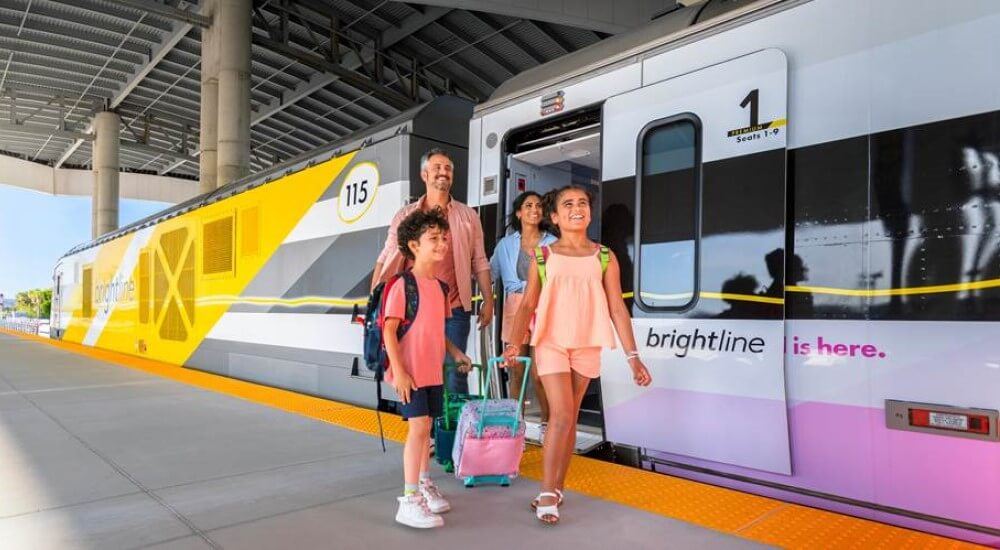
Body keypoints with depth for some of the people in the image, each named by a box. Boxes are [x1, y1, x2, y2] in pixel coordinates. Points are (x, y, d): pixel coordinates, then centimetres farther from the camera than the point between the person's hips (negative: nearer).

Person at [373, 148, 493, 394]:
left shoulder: (468, 216, 9)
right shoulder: (406, 215, 9)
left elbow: (479, 262, 9)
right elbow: (386, 259, 5)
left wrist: (488, 301, 2)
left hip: (454, 309, -1)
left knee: (454, 374, 0)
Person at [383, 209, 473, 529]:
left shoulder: (440, 287, 10)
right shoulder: (403, 285, -13)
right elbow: (389, 330, -16)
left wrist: (455, 353, 13)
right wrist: (398, 371, -20)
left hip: (434, 371, 8)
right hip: (410, 372, -8)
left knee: (426, 427, 16)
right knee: (418, 427, -10)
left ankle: (424, 485, 32)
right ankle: (409, 501, -1)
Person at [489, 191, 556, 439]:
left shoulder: (552, 243, 6)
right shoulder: (506, 244, 10)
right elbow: (489, 273, 12)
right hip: (515, 307, 2)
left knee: (539, 374, -5)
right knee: (516, 372, 4)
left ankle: (546, 423, 14)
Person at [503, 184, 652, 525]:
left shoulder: (604, 258, 3)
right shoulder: (543, 256, 1)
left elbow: (617, 308, 1)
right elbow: (527, 305, -3)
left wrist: (632, 355, -5)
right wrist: (513, 344, -18)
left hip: (587, 346, 2)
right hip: (551, 343, -2)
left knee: (569, 418, 10)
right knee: (561, 415, -9)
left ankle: (556, 489, 24)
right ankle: (548, 492, 4)